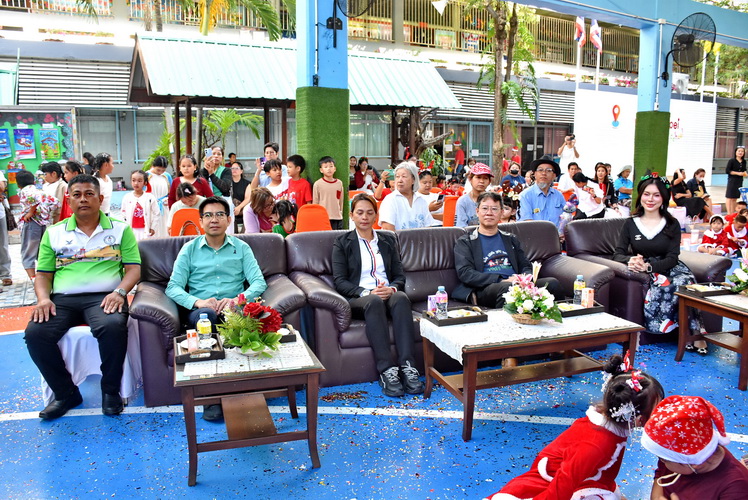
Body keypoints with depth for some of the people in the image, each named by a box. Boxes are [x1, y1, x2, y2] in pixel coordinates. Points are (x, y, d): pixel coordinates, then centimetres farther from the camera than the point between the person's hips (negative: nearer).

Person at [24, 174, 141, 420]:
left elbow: (133, 268, 4)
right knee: (35, 333, -26)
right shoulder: (53, 233, 17)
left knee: (113, 326, -36)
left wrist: (119, 292, -15)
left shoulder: (120, 229, 11)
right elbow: (43, 274, 15)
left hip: (104, 297, -2)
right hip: (62, 298, 3)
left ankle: (111, 391, -12)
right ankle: (65, 393, -4)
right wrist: (43, 298, -6)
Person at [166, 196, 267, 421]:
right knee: (206, 314, -38)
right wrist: (197, 302, -18)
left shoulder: (241, 248, 15)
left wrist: (238, 299, -19)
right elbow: (173, 287, 4)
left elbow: (259, 282, 3)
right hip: (200, 308, 0)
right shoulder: (189, 249, 14)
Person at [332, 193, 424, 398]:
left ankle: (408, 367, -40)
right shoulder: (342, 243, 10)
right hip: (357, 299, -2)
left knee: (401, 298, -33)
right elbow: (340, 282, -1)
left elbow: (400, 276, 13)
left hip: (388, 295, 3)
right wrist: (367, 293, -18)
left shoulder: (388, 240, 20)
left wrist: (392, 289, -11)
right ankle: (387, 370, -41)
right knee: (374, 302, -38)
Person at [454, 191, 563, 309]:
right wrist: (501, 280, -14)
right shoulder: (464, 242, 14)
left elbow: (526, 267, 26)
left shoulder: (511, 239, 29)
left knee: (552, 283, -24)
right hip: (486, 289, -4)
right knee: (508, 287, -40)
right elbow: (465, 273, -1)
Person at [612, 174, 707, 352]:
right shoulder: (630, 223, 7)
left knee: (684, 283, -34)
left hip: (669, 268, 1)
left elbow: (672, 258, -4)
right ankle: (692, 333, -19)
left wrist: (649, 266, -24)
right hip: (644, 272, 0)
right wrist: (631, 260, -23)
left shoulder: (672, 224, 5)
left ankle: (695, 333, -21)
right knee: (664, 288, -34)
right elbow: (618, 254, 2)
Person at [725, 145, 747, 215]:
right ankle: (729, 214, 0)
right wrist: (737, 173, -15)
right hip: (732, 181, -6)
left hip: (739, 181, 6)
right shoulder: (732, 160, -8)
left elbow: (744, 170, 21)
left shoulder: (744, 162, 9)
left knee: (735, 198, 9)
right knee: (729, 197, -2)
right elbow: (727, 171, -12)